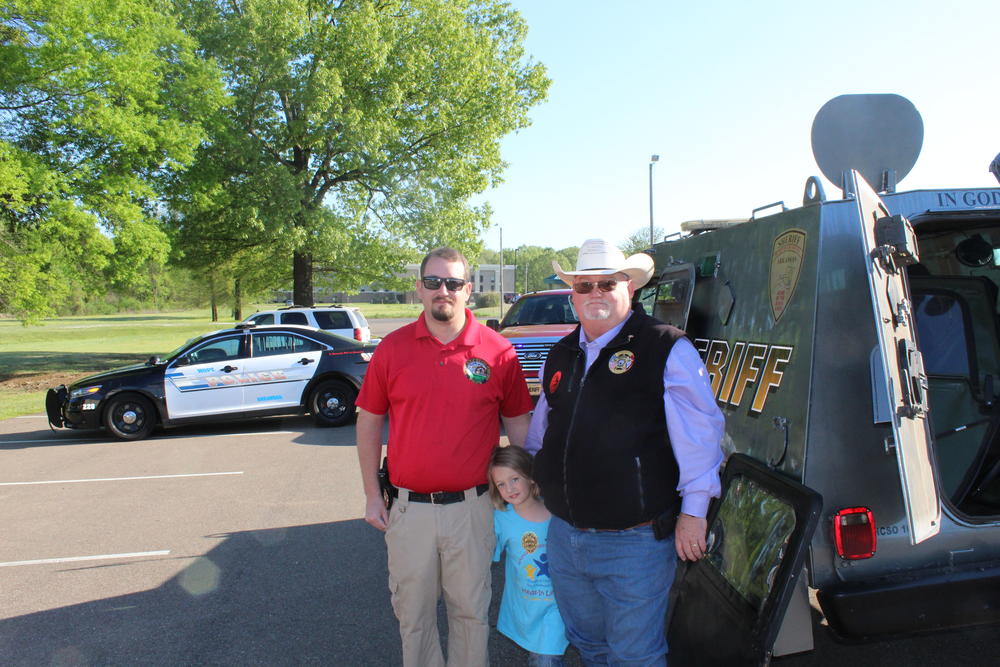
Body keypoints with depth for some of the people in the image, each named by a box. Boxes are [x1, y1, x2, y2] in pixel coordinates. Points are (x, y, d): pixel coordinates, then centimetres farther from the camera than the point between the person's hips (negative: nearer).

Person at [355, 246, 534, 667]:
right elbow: (369, 422, 5)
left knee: (471, 611, 15)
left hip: (472, 506, -1)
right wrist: (372, 495, 3)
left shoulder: (498, 352, -5)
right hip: (408, 508, 1)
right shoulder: (393, 348, -2)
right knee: (412, 613, 17)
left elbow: (517, 423, 4)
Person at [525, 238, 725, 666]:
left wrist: (693, 510, -12)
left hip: (635, 541, -6)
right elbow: (539, 429, 23)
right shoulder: (561, 355, 10)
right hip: (564, 537, 6)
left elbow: (699, 433, -11)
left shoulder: (667, 349, -10)